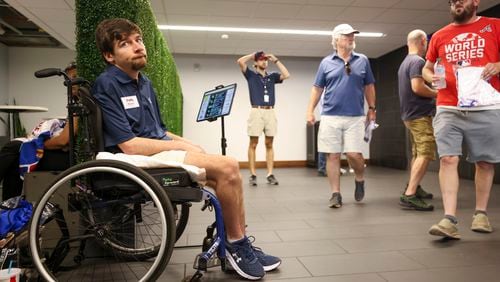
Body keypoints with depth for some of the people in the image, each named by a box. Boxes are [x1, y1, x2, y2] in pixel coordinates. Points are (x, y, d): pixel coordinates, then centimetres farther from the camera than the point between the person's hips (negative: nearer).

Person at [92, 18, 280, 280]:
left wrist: (189, 144, 1)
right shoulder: (106, 85, -12)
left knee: (229, 171, -6)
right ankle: (236, 245, -4)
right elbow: (130, 145, -20)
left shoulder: (144, 82, 16)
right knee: (228, 167, -22)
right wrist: (183, 146, -12)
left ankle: (239, 246, 2)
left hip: (160, 149, 9)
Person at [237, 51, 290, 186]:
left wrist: (275, 60, 9)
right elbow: (240, 61, -2)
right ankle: (253, 175, 2)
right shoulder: (251, 75, 10)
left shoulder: (272, 76, 18)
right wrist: (253, 54, 11)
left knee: (269, 144, 4)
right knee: (253, 144, -2)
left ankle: (270, 174, 6)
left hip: (270, 112, 3)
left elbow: (286, 75, 3)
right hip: (256, 112, -3)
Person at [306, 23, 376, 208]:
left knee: (354, 154, -6)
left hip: (355, 117, 0)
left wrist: (372, 108, 11)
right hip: (330, 117, 0)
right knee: (333, 156, 1)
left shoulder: (363, 61, 9)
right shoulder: (326, 62, 6)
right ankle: (336, 194, 10)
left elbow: (369, 87, 15)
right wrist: (310, 110, 1)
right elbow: (317, 88, 8)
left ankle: (359, 179, 26)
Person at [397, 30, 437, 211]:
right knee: (425, 154, -14)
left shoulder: (404, 63, 18)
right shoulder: (418, 61, -12)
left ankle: (413, 187, 30)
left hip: (409, 114, 10)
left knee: (418, 153, 19)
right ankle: (409, 195, -21)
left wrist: (431, 93, 24)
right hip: (421, 115, -10)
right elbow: (417, 87, -23)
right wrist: (436, 93, -8)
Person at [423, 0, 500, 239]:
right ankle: (449, 220, -12)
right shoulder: (439, 36, 14)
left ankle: (480, 213, 22)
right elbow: (427, 68, 24)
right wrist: (431, 77, 2)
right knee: (448, 159, -11)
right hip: (448, 109, 1)